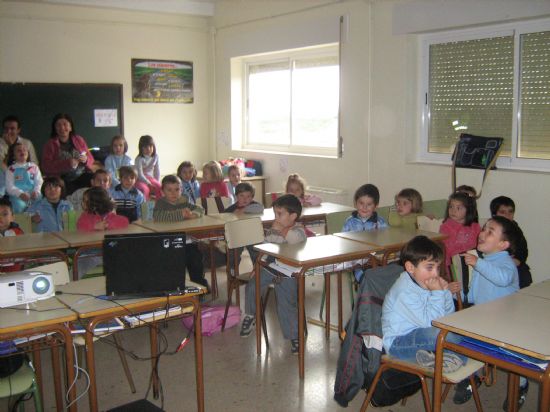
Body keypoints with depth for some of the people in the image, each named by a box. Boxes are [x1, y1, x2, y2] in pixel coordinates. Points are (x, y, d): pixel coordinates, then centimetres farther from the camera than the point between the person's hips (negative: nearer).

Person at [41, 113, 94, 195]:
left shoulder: (79, 140, 16)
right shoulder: (50, 144, 8)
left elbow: (91, 159, 20)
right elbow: (46, 167, -4)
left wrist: (86, 160, -5)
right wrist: (68, 163, -15)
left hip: (83, 177, 3)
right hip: (64, 181, -3)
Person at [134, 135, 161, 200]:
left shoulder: (155, 157, -3)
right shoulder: (139, 159, -17)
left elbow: (157, 170, 4)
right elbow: (140, 174, -20)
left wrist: (157, 183, -4)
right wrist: (148, 183, -23)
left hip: (150, 178, 5)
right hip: (140, 179, -4)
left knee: (160, 187, -20)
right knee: (145, 189, -33)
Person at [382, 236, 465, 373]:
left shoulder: (423, 283, 4)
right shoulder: (405, 292, -25)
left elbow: (448, 315, 10)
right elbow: (429, 322, -27)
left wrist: (446, 292, -7)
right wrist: (438, 293, -24)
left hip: (419, 333, 10)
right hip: (397, 343, -10)